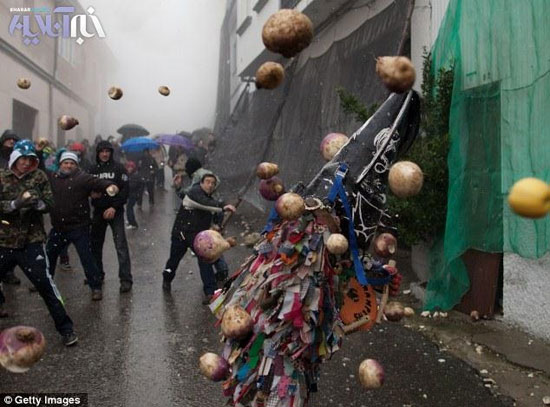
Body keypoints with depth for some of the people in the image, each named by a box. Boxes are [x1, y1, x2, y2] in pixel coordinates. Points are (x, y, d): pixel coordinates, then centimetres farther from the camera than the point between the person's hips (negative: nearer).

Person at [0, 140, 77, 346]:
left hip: (31, 241, -2)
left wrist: (38, 203, -24)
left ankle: (65, 328, -2)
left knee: (45, 283, -10)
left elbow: (49, 203, -4)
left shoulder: (39, 176, 1)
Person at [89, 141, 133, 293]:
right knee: (95, 243, 12)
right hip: (98, 211, 5)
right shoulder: (93, 170, 9)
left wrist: (114, 207, -17)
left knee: (121, 245, -11)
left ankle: (126, 279, -9)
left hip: (115, 211, -5)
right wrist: (92, 194, -6)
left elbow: (125, 190, -9)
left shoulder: (118, 168, -4)